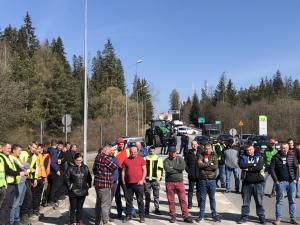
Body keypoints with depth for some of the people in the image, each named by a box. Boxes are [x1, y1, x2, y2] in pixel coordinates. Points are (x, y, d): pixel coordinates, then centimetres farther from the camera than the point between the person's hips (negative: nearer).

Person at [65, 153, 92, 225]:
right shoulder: (70, 168, -7)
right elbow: (66, 178, -6)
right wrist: (69, 186, -9)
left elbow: (89, 178, 15)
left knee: (80, 207, 15)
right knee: (73, 208, 5)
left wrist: (88, 185, 7)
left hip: (83, 191, 4)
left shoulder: (85, 168, 6)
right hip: (73, 192, -4)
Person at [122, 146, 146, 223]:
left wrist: (142, 180, -9)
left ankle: (142, 216, 10)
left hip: (138, 183, -2)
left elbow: (144, 170, 1)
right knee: (128, 200, 9)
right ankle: (128, 215, 20)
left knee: (140, 200, 3)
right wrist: (123, 180, 4)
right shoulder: (126, 160, 9)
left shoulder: (141, 159, 3)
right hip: (129, 184, 3)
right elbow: (123, 170, 13)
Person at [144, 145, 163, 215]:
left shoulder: (158, 159, 3)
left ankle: (157, 209, 15)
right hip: (147, 180, 1)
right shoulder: (145, 159, 7)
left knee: (156, 196, 5)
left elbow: (161, 169, 2)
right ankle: (146, 209, 15)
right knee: (147, 196, 6)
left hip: (155, 180, -1)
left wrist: (159, 178, -6)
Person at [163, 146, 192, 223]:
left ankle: (185, 216, 5)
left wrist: (173, 167, -11)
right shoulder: (166, 160, 3)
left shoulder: (180, 158, 6)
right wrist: (178, 169, -10)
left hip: (179, 182, 0)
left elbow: (183, 167, -14)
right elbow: (167, 169, -16)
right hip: (169, 182, 0)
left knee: (183, 200, 0)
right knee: (171, 201, 6)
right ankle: (173, 216, 17)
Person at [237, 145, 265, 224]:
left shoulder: (259, 158, 4)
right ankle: (244, 217, 19)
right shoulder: (243, 157, 5)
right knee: (245, 201, 9)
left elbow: (260, 167, -15)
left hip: (258, 183, -1)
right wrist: (253, 164, -12)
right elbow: (241, 165, -15)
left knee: (259, 202, 5)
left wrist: (248, 168, -13)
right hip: (246, 183, 1)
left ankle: (262, 218, 15)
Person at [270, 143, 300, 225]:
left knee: (292, 200, 7)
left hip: (291, 182, 2)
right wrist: (275, 180, -7)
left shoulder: (292, 157, 7)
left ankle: (293, 218, 15)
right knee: (279, 200, 1)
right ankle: (278, 218, 6)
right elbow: (272, 169, -1)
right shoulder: (276, 157, 0)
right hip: (281, 182, -2)